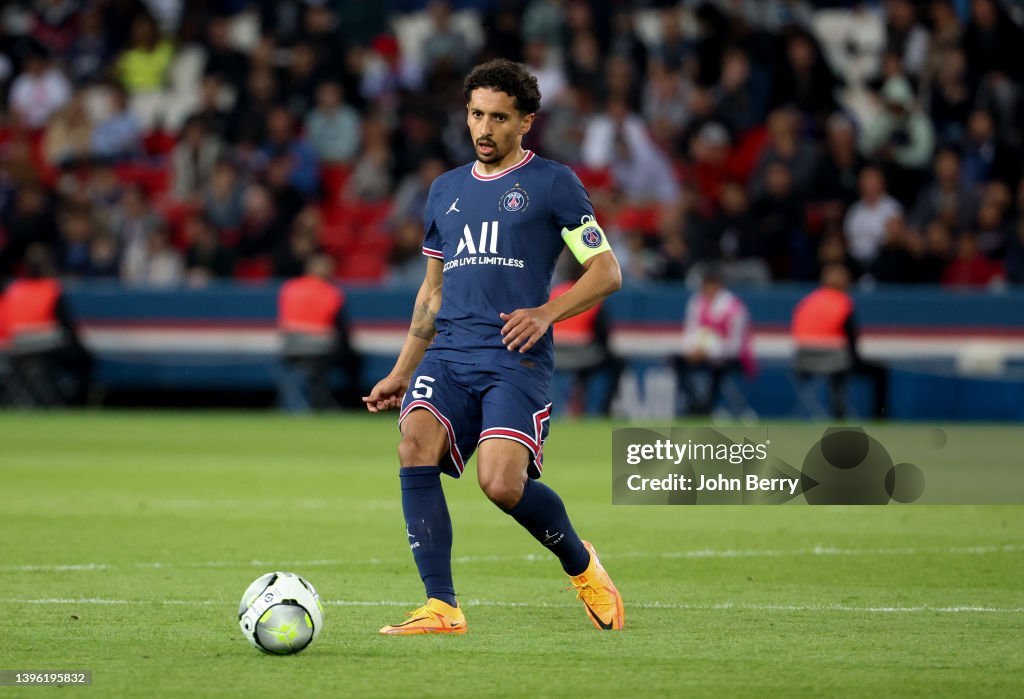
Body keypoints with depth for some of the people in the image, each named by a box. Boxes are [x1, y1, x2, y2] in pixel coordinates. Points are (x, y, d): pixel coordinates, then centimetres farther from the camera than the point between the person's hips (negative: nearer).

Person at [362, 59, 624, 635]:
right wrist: (402, 372, 25)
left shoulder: (552, 183, 5)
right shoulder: (447, 190, 21)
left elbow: (607, 272, 2)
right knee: (416, 447, -23)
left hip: (515, 357, -5)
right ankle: (442, 608, -21)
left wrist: (547, 312, -12)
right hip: (448, 353, 5)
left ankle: (580, 563, 10)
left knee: (502, 483, -22)